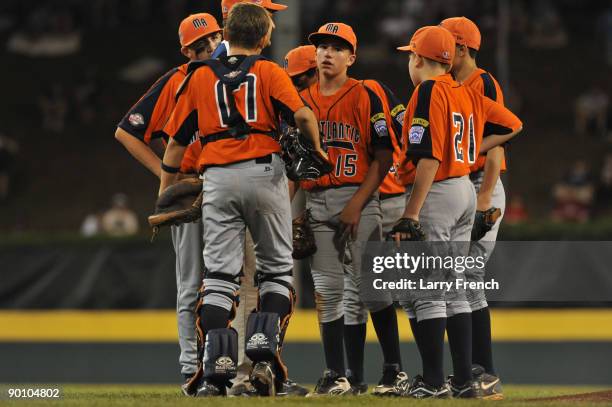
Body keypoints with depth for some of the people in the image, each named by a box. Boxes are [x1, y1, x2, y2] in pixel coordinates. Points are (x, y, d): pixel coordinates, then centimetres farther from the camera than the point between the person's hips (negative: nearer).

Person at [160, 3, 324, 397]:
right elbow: (302, 114, -12)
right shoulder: (269, 71, 5)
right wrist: (317, 150, 4)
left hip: (218, 179, 1)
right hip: (265, 172, -1)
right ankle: (265, 354, -4)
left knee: (220, 275, 2)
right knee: (277, 270, 10)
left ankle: (218, 367, -8)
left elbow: (176, 141, 12)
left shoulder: (199, 76, 12)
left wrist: (166, 195, 18)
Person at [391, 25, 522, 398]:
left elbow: (429, 157, -19)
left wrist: (411, 214, -21)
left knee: (422, 293, -5)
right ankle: (464, 381, 12)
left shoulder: (428, 92, -12)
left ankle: (433, 382, -7)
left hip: (437, 193, -9)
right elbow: (512, 124, 17)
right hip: (466, 189, 9)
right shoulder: (467, 94, 11)